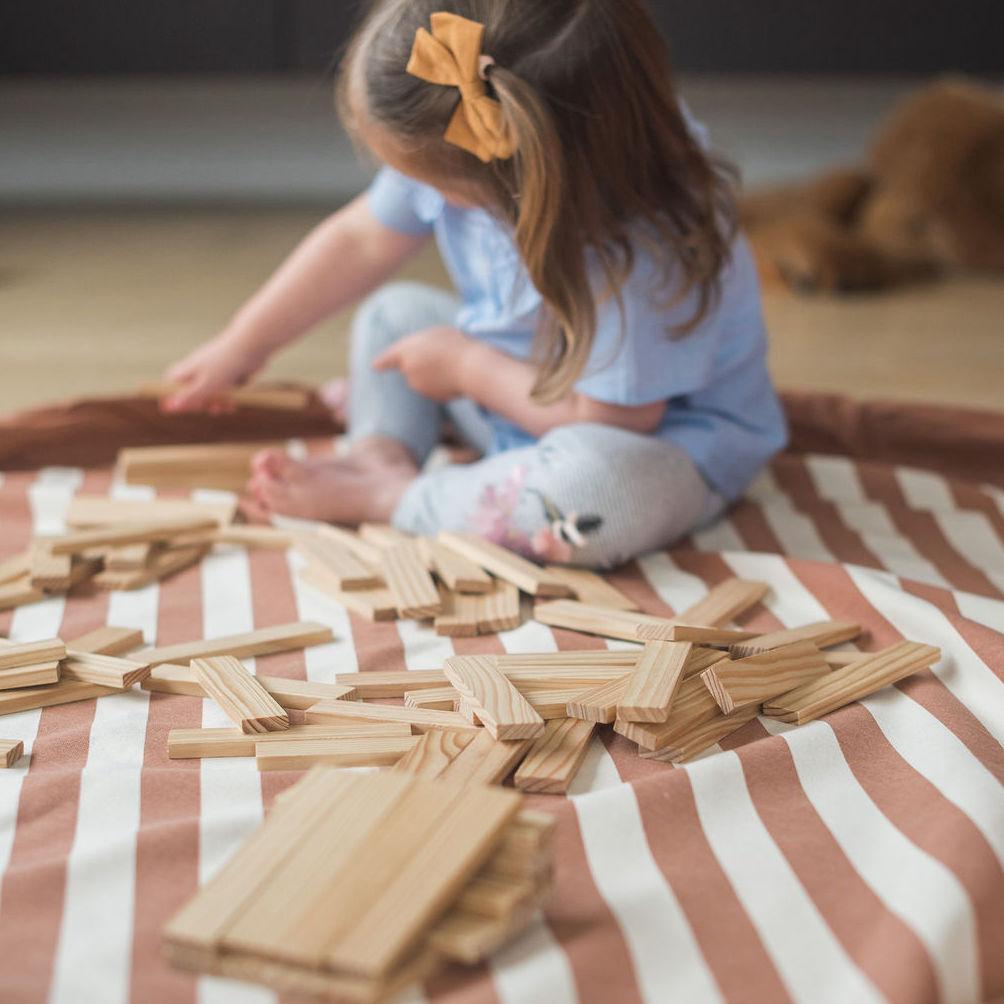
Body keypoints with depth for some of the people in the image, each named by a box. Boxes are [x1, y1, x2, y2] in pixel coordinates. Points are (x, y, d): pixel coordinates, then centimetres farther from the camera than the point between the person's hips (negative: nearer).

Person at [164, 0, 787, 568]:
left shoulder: (641, 258, -38)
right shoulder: (466, 146, -16)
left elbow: (610, 418, -28)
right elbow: (359, 243, 1)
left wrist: (465, 367, -17)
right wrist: (242, 346, 7)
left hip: (661, 441, -7)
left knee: (604, 485, -40)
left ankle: (387, 500, -19)